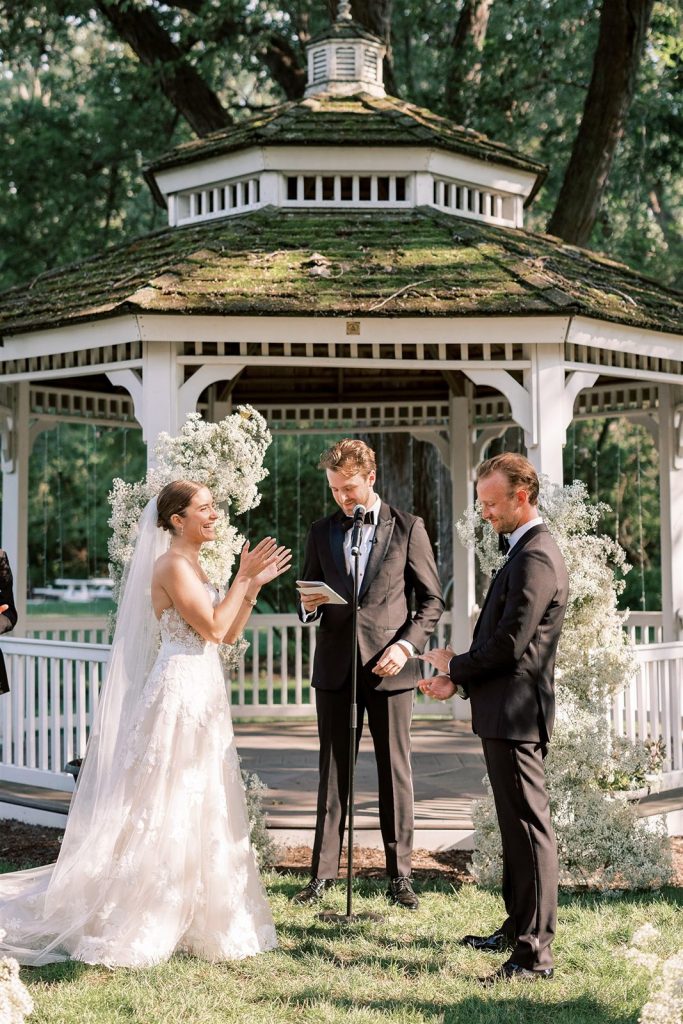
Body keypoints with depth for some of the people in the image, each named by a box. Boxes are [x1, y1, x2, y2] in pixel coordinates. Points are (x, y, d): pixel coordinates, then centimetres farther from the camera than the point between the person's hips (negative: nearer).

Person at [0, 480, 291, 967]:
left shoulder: (192, 566, 16)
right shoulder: (173, 565, -13)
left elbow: (228, 634, 15)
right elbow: (212, 626, -19)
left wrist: (253, 586, 7)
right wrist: (243, 578, -13)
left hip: (202, 697, 10)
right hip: (180, 693, -10)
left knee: (199, 811, 14)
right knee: (168, 810, -5)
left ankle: (186, 919, 24)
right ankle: (134, 926, 5)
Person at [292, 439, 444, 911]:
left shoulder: (408, 528, 2)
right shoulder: (322, 532, 11)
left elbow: (432, 600, 3)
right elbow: (310, 601, 17)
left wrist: (406, 644, -11)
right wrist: (309, 606, -8)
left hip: (388, 667, -2)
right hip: (334, 666, 2)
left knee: (395, 771, 2)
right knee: (333, 771, 6)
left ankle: (400, 875, 11)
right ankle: (323, 872, 12)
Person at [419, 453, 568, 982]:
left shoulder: (536, 558, -17)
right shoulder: (527, 551, 16)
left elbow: (508, 644, -21)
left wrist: (455, 666, -5)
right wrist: (459, 679, 8)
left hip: (516, 713, -11)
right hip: (506, 711, 11)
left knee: (529, 826, -6)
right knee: (517, 824, 18)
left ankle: (534, 952, 0)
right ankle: (518, 927, 30)